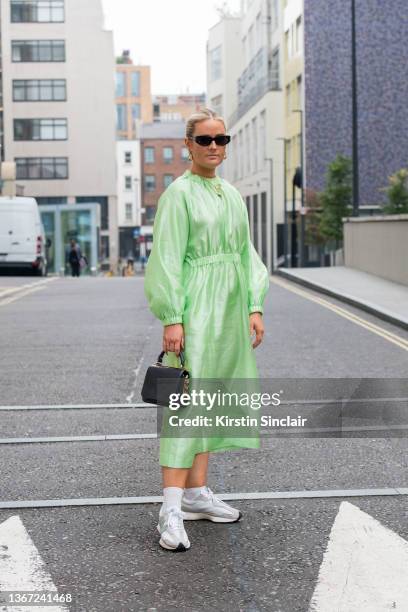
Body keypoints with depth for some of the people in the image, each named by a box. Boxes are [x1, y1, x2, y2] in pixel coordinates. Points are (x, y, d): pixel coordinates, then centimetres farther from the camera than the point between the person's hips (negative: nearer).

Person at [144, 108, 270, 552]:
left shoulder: (231, 194, 14)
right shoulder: (179, 193, -8)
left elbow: (245, 253, 16)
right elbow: (167, 258, -13)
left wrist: (254, 307, 8)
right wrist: (171, 319, -20)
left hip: (228, 310, 8)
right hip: (195, 306, -8)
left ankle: (196, 493, 20)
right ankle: (171, 511, -14)